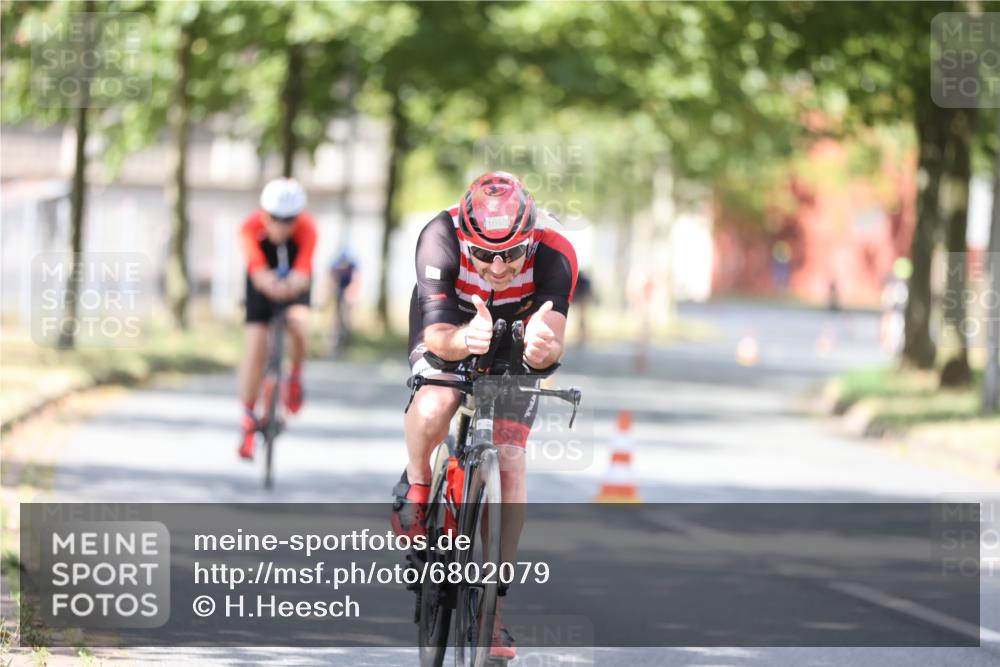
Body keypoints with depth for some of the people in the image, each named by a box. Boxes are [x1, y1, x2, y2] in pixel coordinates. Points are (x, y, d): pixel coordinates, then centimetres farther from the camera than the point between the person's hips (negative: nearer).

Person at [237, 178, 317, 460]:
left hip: (294, 285, 0)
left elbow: (302, 272, -41)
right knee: (255, 346, -11)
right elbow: (258, 271, -43)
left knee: (299, 322, -31)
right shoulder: (251, 227, -30)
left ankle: (295, 376, -1)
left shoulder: (307, 228, -29)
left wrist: (293, 284, -63)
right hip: (261, 285, 0)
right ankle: (248, 420, 0)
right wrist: (269, 284, -64)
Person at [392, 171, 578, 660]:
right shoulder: (441, 239, -36)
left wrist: (544, 347, -67)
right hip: (449, 336, -1)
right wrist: (464, 339, -64)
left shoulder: (553, 257, -33)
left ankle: (492, 600, -2)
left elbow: (552, 341, -43)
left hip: (512, 356, 1)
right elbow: (437, 335, -42)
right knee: (434, 407, -34)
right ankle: (416, 486, -2)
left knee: (509, 463, -13)